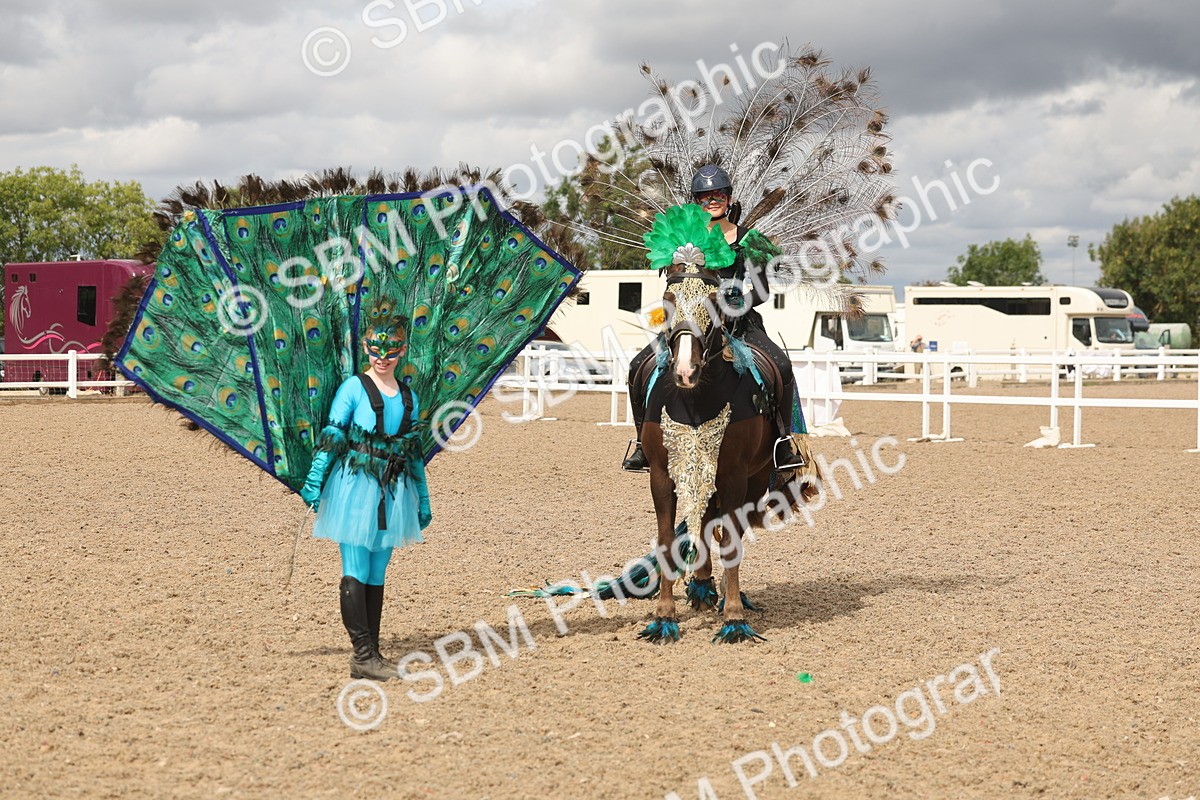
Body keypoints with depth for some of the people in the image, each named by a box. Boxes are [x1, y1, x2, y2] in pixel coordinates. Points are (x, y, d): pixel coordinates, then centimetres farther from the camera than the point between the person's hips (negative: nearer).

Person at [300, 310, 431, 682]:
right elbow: (330, 437, -7)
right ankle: (363, 654, -7)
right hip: (355, 488, -5)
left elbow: (414, 453, 19)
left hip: (392, 494, 5)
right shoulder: (354, 388, -3)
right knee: (356, 573, -6)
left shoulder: (409, 398, 12)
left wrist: (423, 501, 20)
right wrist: (314, 482, -15)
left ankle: (371, 654, 11)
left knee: (377, 575, 8)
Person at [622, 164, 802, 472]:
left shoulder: (746, 240, 6)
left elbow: (762, 291, 3)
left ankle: (782, 442, -12)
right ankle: (644, 444, -6)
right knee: (638, 367, -18)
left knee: (782, 366, -26)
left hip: (739, 321, -1)